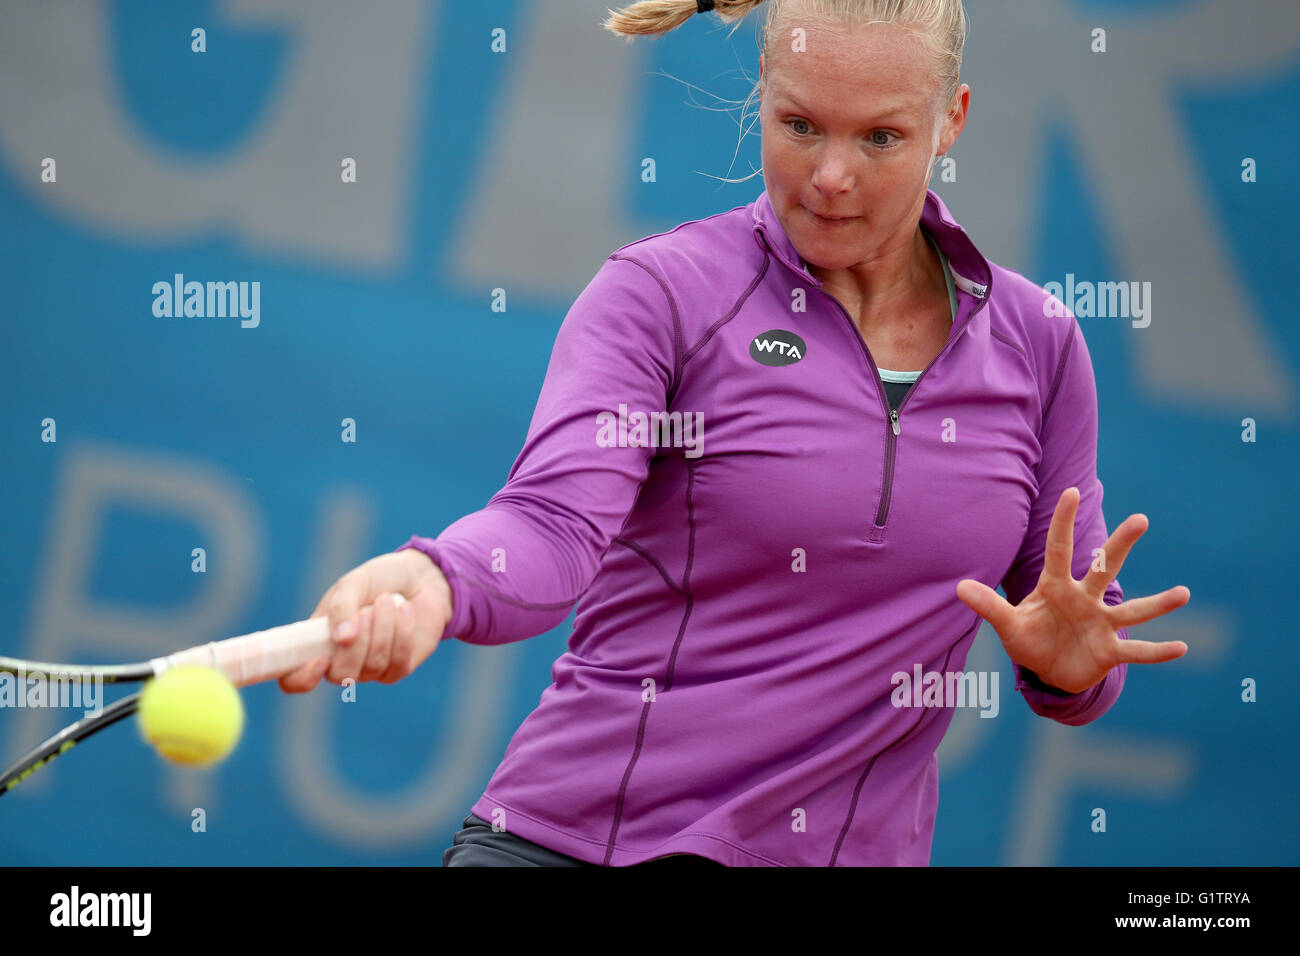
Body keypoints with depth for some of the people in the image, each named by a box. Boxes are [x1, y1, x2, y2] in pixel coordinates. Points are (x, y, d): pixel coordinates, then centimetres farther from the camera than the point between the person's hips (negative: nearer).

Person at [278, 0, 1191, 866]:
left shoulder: (1036, 342, 7)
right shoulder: (661, 293, -4)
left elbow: (1078, 667, 13)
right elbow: (556, 520, -19)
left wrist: (1070, 662, -11)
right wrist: (430, 582, -41)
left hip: (856, 847, 3)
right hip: (576, 840, -3)